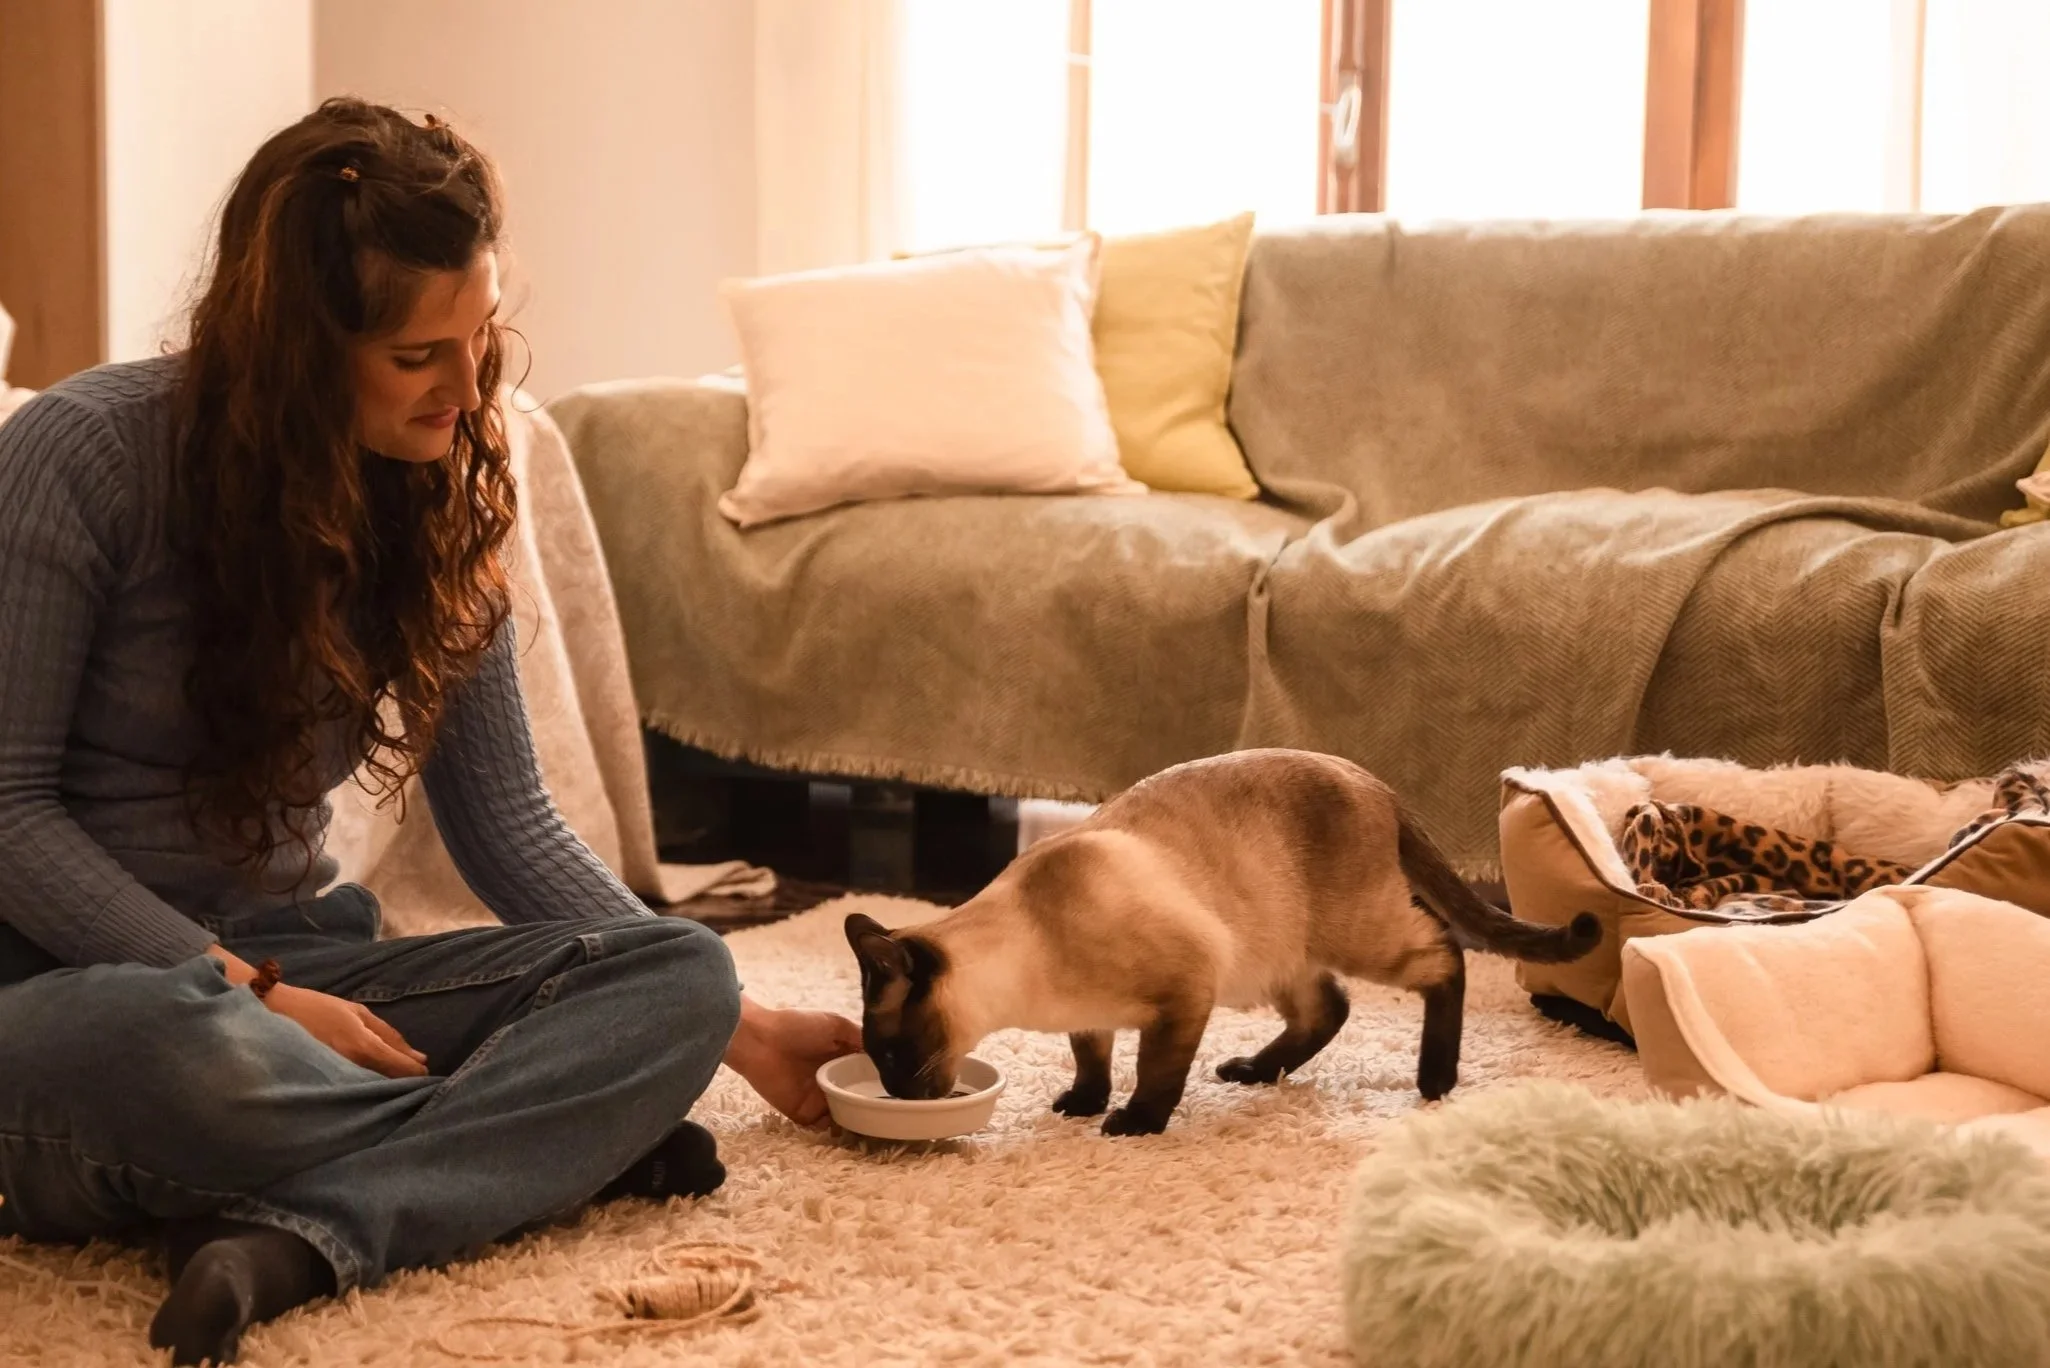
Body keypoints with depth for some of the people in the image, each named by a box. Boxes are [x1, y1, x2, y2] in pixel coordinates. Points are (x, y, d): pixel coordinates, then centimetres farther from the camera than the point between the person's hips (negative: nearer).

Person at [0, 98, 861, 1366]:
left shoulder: (442, 501, 4)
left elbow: (510, 830, 9)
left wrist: (735, 1024, 4)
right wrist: (248, 990, -22)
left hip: (289, 969, 6)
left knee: (680, 975, -18)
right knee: (166, 1044, -43)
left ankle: (292, 1232, -36)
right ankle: (545, 1138, -17)